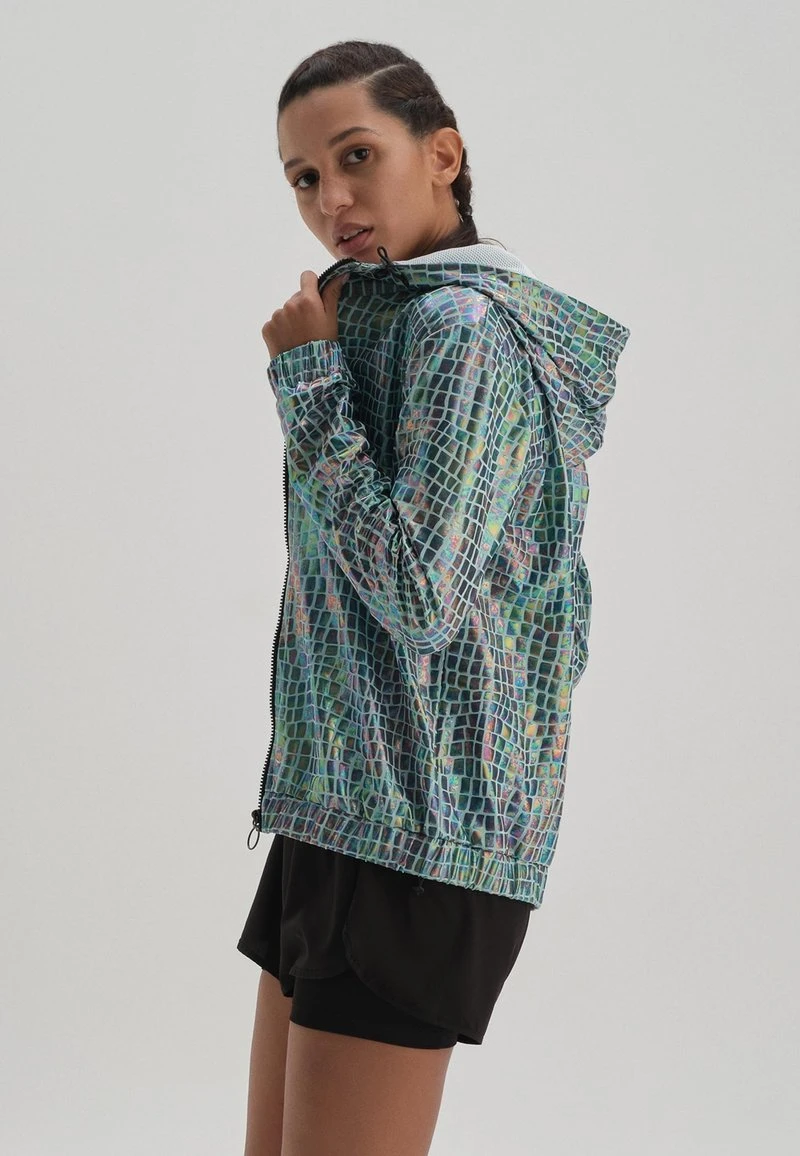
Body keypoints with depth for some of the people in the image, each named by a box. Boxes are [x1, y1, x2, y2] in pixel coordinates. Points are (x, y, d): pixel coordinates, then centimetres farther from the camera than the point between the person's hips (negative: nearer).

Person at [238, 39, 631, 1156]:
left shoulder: (464, 327, -14)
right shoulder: (390, 318, 17)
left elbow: (419, 591, -21)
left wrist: (309, 373, -15)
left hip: (420, 822, -10)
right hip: (344, 805, 10)